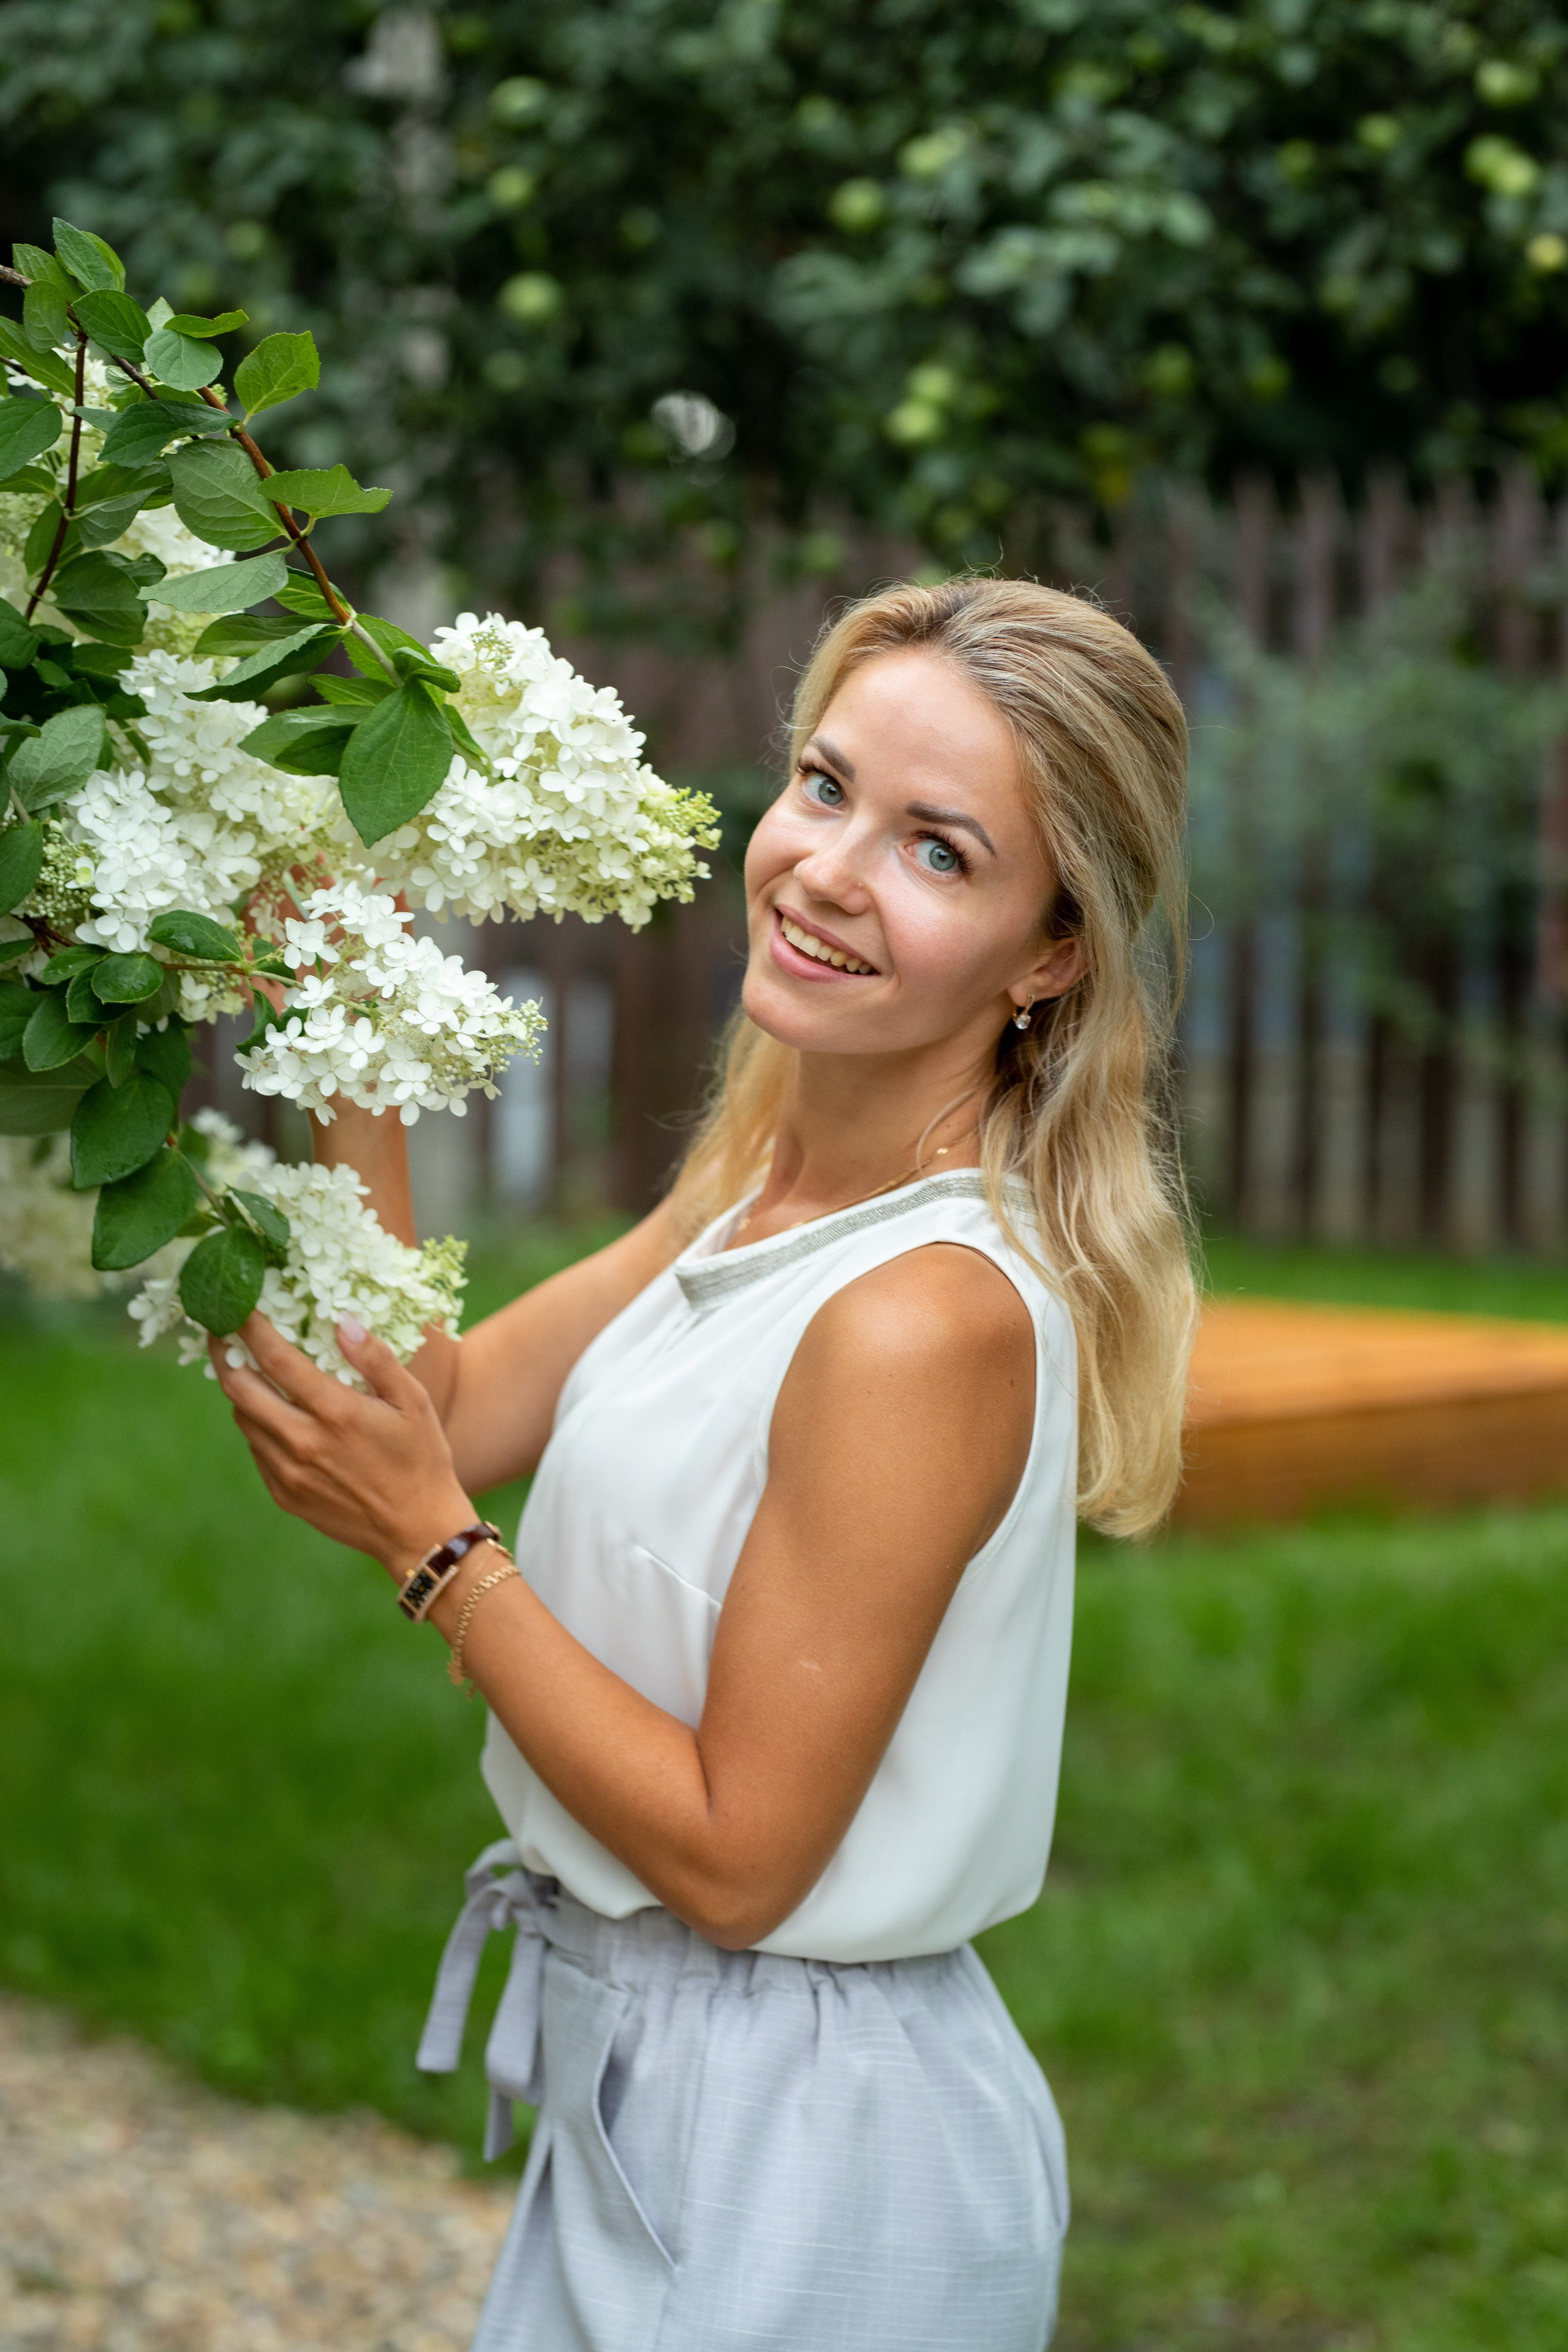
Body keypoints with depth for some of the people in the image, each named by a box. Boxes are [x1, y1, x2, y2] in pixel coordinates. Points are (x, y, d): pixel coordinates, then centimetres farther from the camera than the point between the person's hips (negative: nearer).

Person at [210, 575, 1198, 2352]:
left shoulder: (930, 1317, -26)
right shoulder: (761, 1192, 2)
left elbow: (734, 1855, -22)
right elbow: (461, 1413, 5)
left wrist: (431, 1547, -18)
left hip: (797, 2149, -8)